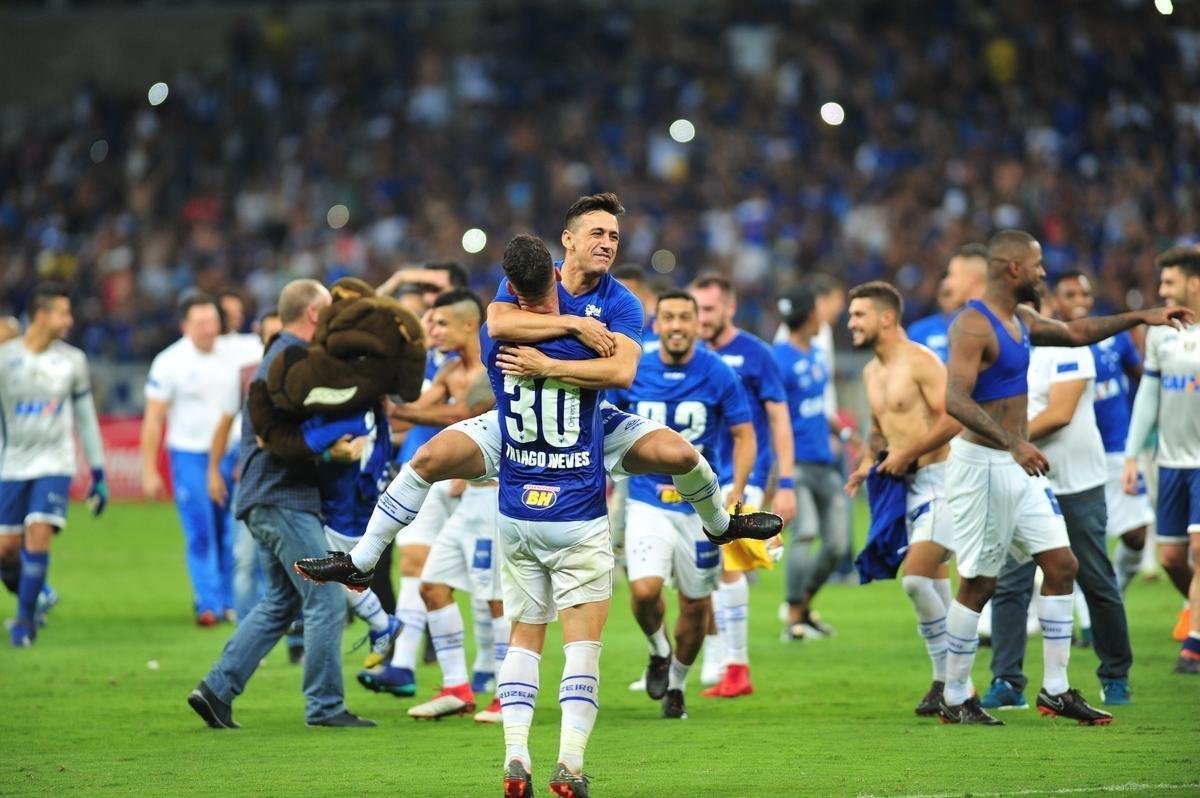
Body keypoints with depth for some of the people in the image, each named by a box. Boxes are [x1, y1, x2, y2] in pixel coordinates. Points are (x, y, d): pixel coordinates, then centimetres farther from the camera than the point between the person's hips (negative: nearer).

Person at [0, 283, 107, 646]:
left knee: (38, 535, -18)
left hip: (54, 465, 0)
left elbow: (86, 419, 12)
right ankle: (37, 595, 27)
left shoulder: (72, 361, 3)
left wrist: (98, 475, 13)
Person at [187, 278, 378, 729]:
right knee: (326, 602, -6)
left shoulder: (277, 357, 20)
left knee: (282, 601, 15)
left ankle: (217, 688, 12)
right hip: (284, 499, -11)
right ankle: (324, 705, -2)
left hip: (269, 500, 11)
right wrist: (343, 452, -13)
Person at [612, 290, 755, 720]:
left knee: (696, 604, 7)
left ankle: (676, 685, 31)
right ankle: (659, 652, 11)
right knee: (645, 589, -20)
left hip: (700, 504, 0)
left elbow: (744, 435, -2)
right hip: (647, 502, 0)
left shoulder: (718, 375, -7)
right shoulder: (633, 373, -3)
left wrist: (737, 492, -12)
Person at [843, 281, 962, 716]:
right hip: (909, 485, 9)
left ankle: (951, 677, -8)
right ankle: (947, 681, 14)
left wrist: (907, 453, -18)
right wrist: (868, 463, 10)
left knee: (915, 578, -19)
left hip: (941, 479, -9)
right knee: (934, 589, 9)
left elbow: (954, 419, -20)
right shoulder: (871, 372, 15)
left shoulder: (920, 362, -13)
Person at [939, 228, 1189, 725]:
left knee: (1061, 564, 5)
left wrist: (1139, 318, 27)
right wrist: (1012, 444, -39)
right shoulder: (972, 326, -18)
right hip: (982, 465, -9)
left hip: (1019, 465, 9)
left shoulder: (1020, 320, 12)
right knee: (978, 584, -2)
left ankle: (1055, 690, 10)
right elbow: (956, 400, -28)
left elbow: (1075, 333, 29)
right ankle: (956, 700, 9)